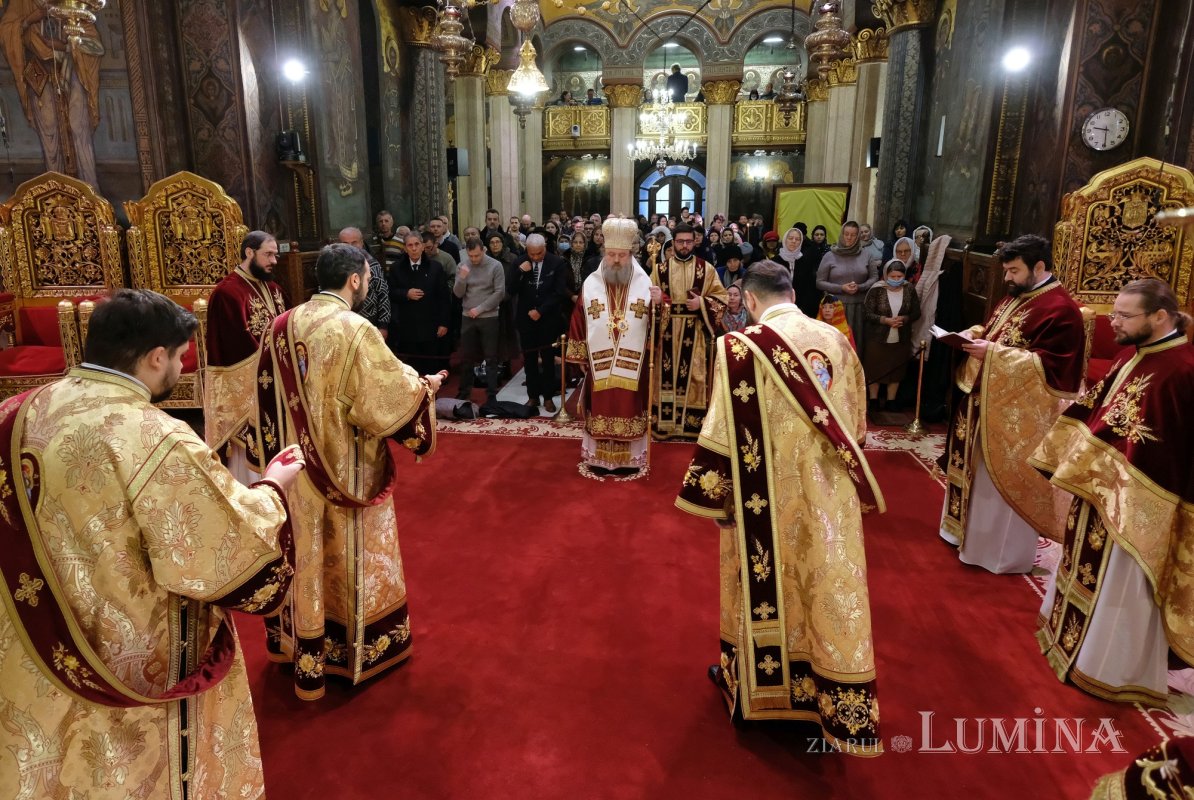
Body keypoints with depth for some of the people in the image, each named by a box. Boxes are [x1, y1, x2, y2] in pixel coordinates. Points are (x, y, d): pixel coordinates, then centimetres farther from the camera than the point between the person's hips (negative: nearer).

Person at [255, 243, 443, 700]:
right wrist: (426, 388, 0)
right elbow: (390, 400, -18)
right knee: (347, 560, 10)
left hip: (296, 468, 6)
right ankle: (354, 652, 28)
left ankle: (301, 650, 35)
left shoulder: (281, 326, 1)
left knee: (305, 555, 19)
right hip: (348, 473, -6)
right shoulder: (356, 331, -21)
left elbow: (269, 396, 10)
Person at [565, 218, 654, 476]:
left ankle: (630, 458, 19)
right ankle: (599, 457, 19)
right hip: (599, 362, 1)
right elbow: (578, 322, 3)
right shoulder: (590, 284, 1)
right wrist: (580, 356, 3)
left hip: (632, 363, 0)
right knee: (601, 407, 7)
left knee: (629, 407, 6)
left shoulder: (645, 284, -1)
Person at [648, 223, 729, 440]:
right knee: (666, 375, 3)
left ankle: (692, 422, 10)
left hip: (695, 333, -1)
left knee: (693, 376, 1)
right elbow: (649, 296, 2)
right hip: (667, 331, 1)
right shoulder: (660, 268, 6)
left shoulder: (706, 268, 3)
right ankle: (665, 421, 13)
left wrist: (701, 303, -15)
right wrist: (656, 299, -21)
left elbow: (721, 297, 2)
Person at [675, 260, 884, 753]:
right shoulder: (836, 342, 2)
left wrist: (712, 495, -4)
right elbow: (855, 424, 10)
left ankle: (754, 680, 35)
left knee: (766, 579, 14)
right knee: (831, 584, 13)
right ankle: (845, 710, 26)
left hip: (772, 494, -4)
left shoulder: (743, 347, -15)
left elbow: (725, 435, -15)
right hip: (831, 493, 5)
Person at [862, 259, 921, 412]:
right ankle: (873, 399, 23)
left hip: (901, 339, 3)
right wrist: (885, 320, -25)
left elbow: (916, 312, 2)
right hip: (878, 338, -3)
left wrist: (904, 319, -18)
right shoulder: (877, 289, -12)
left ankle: (891, 400, 26)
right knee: (874, 369, 8)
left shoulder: (910, 289, -3)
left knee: (896, 370, 12)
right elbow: (868, 313, -13)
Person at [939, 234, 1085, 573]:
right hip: (991, 404, 9)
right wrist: (975, 337, -1)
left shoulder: (1060, 309, -18)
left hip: (1021, 414, -9)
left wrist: (994, 353, -27)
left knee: (1009, 481, 2)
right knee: (983, 473, 18)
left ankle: (1005, 551, 16)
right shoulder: (1015, 297, 11)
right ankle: (974, 530, 33)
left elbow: (1050, 365, -24)